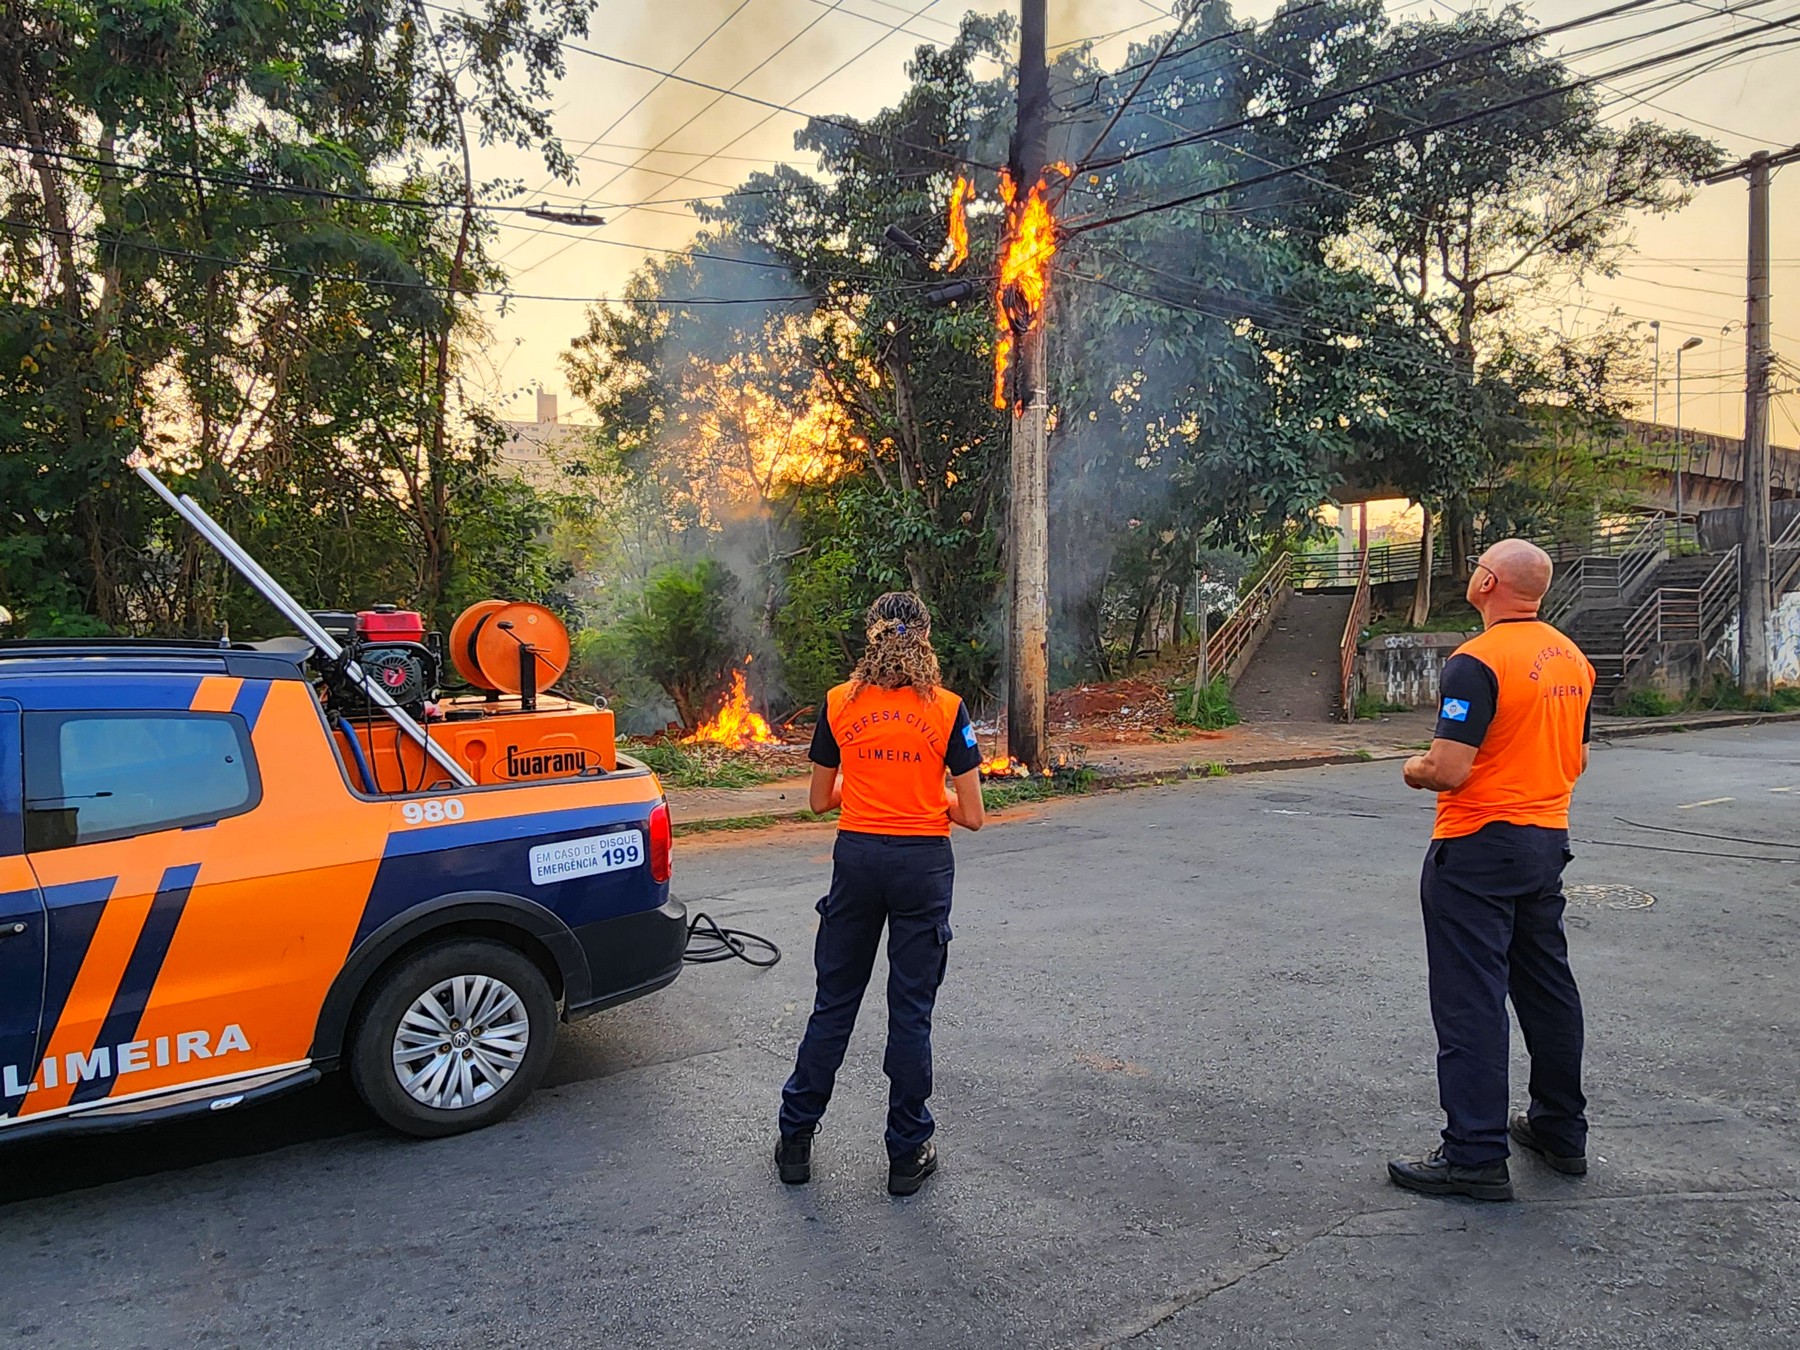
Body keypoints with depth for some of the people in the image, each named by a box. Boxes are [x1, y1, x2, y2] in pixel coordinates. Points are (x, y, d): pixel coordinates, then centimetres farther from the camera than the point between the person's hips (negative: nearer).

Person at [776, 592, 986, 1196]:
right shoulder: (947, 709, -6)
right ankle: (908, 1154, 20)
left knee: (833, 1004, 14)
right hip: (923, 864, -1)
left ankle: (795, 1139, 25)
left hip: (857, 857, 2)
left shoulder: (839, 704, -2)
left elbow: (820, 799, 7)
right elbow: (971, 815, -5)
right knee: (911, 1011, 9)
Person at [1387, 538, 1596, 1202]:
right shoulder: (1572, 658, 9)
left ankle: (1475, 1155, 3)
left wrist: (1413, 769, -4)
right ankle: (1562, 1130, 32)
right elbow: (1576, 759, 17)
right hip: (1548, 839, 9)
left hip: (1478, 849, -9)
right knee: (1547, 985, 19)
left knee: (1471, 1000, -3)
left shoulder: (1477, 662, -19)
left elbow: (1447, 770, -24)